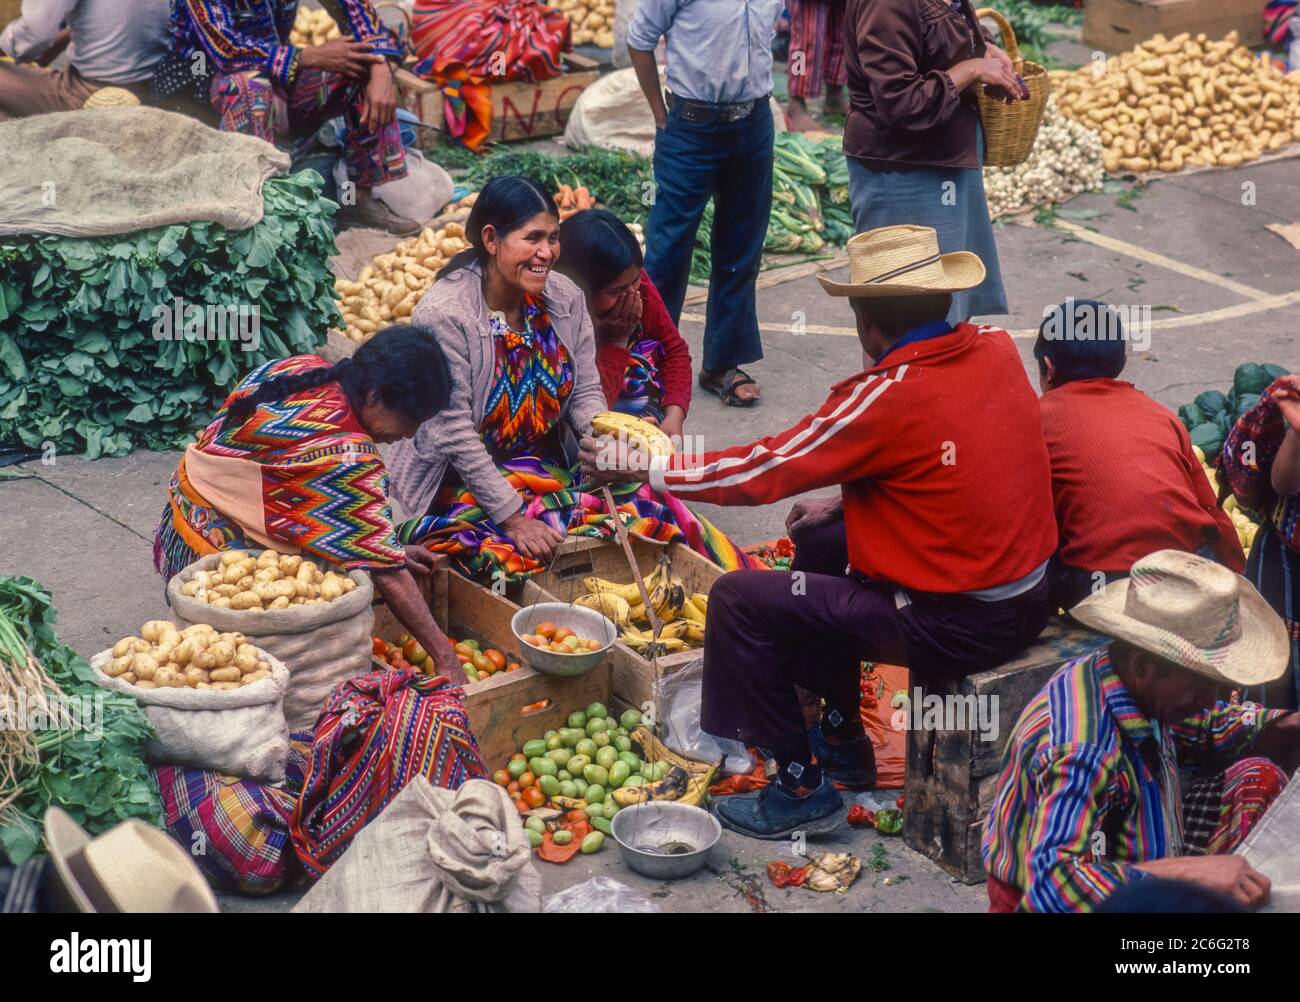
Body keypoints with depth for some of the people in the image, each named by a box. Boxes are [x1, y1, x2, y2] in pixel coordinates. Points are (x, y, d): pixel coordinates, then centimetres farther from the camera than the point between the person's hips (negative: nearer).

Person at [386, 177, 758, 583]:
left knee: (651, 511, -15)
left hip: (552, 467, 6)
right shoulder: (444, 314, -19)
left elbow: (586, 393, 3)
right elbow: (453, 432, -21)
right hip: (461, 483, -6)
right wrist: (513, 518, -23)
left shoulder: (565, 298, 0)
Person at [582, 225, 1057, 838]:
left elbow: (762, 472, -15)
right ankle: (842, 744, 35)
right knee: (819, 540, 26)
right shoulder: (996, 348, 1)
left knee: (739, 600, -3)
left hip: (958, 624, -9)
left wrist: (644, 467, -4)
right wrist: (846, 501, 14)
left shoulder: (888, 396, -21)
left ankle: (801, 789, 7)